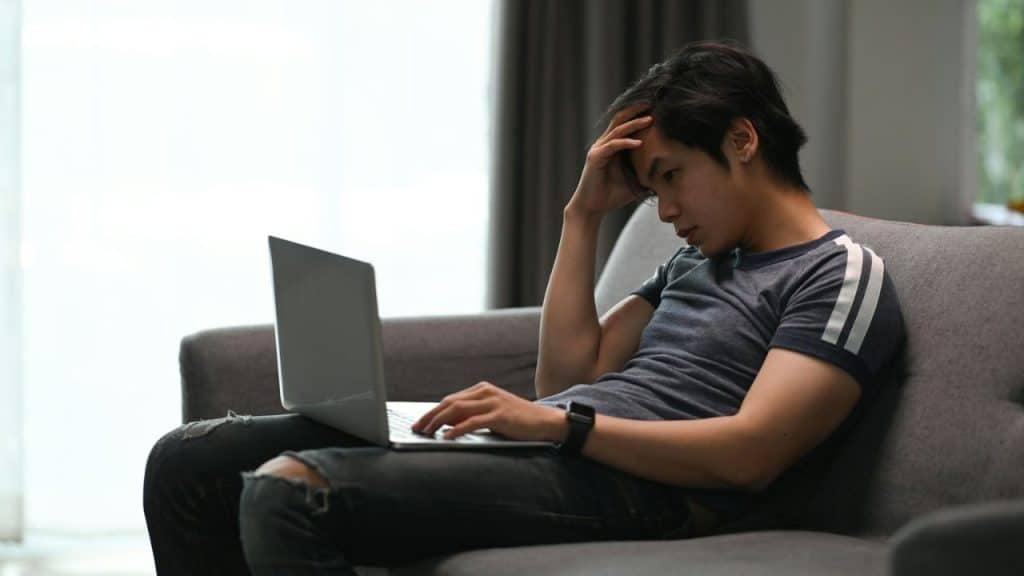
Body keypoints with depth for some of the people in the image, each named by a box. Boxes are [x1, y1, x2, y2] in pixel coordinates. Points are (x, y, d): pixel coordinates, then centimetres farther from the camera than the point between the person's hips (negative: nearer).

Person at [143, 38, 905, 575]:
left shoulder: (842, 276, 0)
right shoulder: (699, 256, 28)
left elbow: (749, 453, -15)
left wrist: (556, 422, -19)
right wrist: (584, 215, 17)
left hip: (629, 486, -10)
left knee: (287, 492, -30)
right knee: (191, 461, -1)